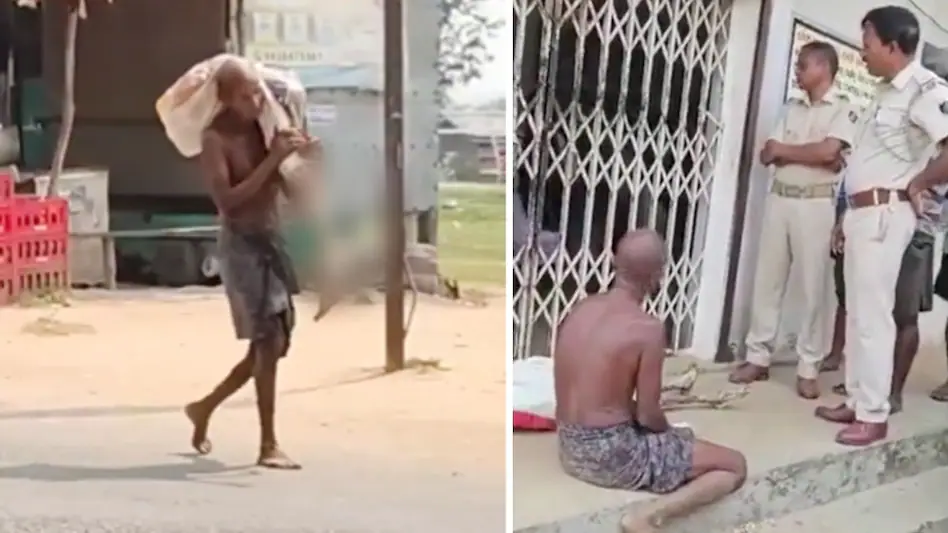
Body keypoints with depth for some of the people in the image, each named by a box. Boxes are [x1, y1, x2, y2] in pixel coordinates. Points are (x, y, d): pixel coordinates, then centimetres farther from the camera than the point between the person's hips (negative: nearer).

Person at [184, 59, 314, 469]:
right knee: (268, 342, -13)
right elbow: (226, 199, -21)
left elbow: (292, 192, 11)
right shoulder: (216, 139, -10)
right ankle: (268, 445, -5)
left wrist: (297, 157, -9)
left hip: (270, 240, 7)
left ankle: (205, 408, 32)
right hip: (241, 244, -7)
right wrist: (271, 161, -24)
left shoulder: (264, 127, 8)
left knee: (271, 344, 12)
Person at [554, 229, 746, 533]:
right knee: (735, 466, 2)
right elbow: (648, 415, -13)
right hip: (611, 454, -8)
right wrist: (673, 434, 10)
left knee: (672, 440, 37)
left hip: (569, 449, 8)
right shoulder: (647, 329, -19)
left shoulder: (583, 308, 2)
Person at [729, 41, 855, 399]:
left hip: (815, 204, -5)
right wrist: (809, 155, -8)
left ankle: (808, 368, 5)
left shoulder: (843, 110, -2)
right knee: (767, 280, 6)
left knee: (813, 287, -1)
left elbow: (828, 152, -18)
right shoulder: (792, 108, 14)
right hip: (779, 199, 6)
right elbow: (767, 155, 7)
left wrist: (783, 149, -5)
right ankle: (758, 357, 13)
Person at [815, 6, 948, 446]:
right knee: (856, 313, 14)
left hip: (884, 213, -10)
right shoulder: (887, 91, 16)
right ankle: (857, 401, 23)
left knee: (872, 316, -6)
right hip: (863, 212, 10)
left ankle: (874, 415, 2)